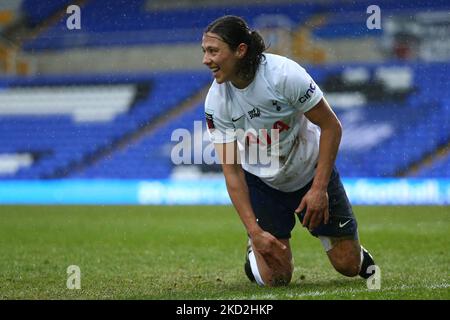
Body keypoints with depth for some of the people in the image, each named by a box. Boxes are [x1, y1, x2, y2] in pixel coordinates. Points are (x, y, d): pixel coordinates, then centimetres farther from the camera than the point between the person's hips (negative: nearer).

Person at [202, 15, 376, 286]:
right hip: (262, 181, 1)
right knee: (275, 279, -8)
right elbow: (231, 170, -18)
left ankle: (356, 252, 37)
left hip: (312, 170, -1)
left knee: (348, 265, 0)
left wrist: (319, 188, -24)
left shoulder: (284, 74, -29)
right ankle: (255, 245, 26)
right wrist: (255, 231, -24)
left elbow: (331, 126, -20)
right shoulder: (216, 101, -20)